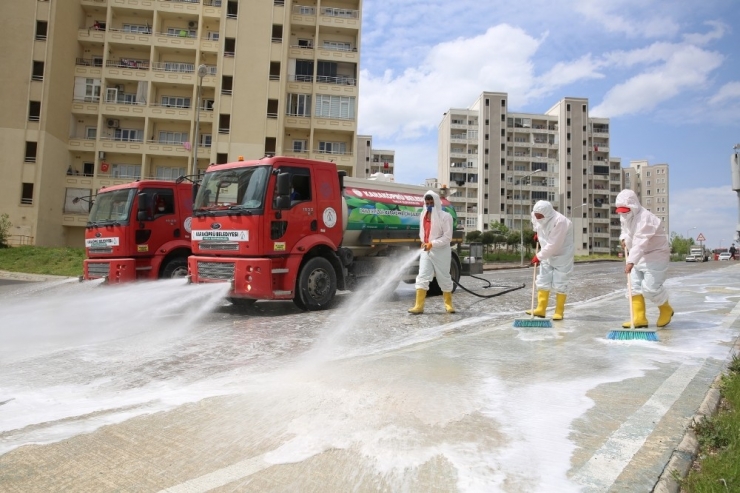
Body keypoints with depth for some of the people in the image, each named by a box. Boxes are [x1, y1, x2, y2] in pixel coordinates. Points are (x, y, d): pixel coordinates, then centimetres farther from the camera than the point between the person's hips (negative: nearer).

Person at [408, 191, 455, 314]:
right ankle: (419, 306, -5)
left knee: (444, 278, 6)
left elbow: (447, 237, -14)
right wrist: (423, 241, 6)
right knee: (422, 277, -4)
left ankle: (448, 304, 23)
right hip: (426, 250, 5)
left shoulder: (445, 216, -11)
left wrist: (432, 243, -23)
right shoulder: (423, 215, 9)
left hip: (441, 251, -5)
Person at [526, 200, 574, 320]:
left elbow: (553, 245, -31)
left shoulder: (560, 222, -32)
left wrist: (539, 256, -23)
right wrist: (537, 232, 20)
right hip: (547, 255, 7)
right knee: (542, 282, 5)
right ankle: (540, 309, 10)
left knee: (559, 284, -5)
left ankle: (559, 312, 6)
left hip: (562, 255, -7)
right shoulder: (539, 217, -9)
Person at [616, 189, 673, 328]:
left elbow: (641, 242, -40)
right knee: (634, 285, 1)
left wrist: (631, 261, -49)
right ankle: (639, 318, 4)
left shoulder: (645, 218, -28)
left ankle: (666, 310, 16)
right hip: (639, 256, 9)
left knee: (650, 288, -12)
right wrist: (624, 238, 0)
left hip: (656, 255, -9)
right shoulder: (625, 217, 1)